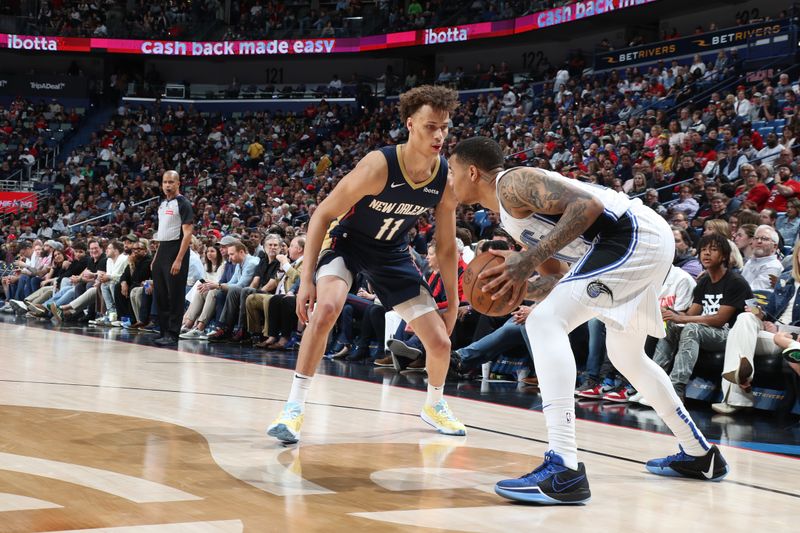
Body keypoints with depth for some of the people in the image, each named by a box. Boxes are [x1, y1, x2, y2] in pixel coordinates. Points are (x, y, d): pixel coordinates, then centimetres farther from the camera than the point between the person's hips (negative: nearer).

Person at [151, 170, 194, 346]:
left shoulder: (183, 204, -9)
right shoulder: (163, 203, 16)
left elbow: (187, 233, -15)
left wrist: (179, 260, -21)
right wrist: (157, 256, 16)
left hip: (176, 250, -8)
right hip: (162, 251, 8)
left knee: (175, 295, -5)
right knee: (159, 294, 10)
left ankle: (172, 334, -2)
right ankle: (164, 330, 17)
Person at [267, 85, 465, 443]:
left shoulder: (447, 180, -16)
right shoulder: (378, 166, -30)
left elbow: (446, 247, -1)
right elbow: (322, 215, -22)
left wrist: (453, 303, 2)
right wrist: (306, 279, -26)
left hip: (392, 252, 4)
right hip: (346, 241, -4)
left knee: (440, 341, 0)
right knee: (326, 308, -34)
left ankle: (434, 406, 31)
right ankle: (295, 407, -24)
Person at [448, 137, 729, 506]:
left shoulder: (513, 183, -7)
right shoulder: (510, 214, 23)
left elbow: (588, 205, -21)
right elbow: (556, 284, 24)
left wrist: (530, 260, -24)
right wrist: (517, 283, 5)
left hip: (632, 235, -11)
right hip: (648, 242, 11)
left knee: (544, 322, -18)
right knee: (626, 357, 27)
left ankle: (563, 470, -26)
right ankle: (699, 455, 38)